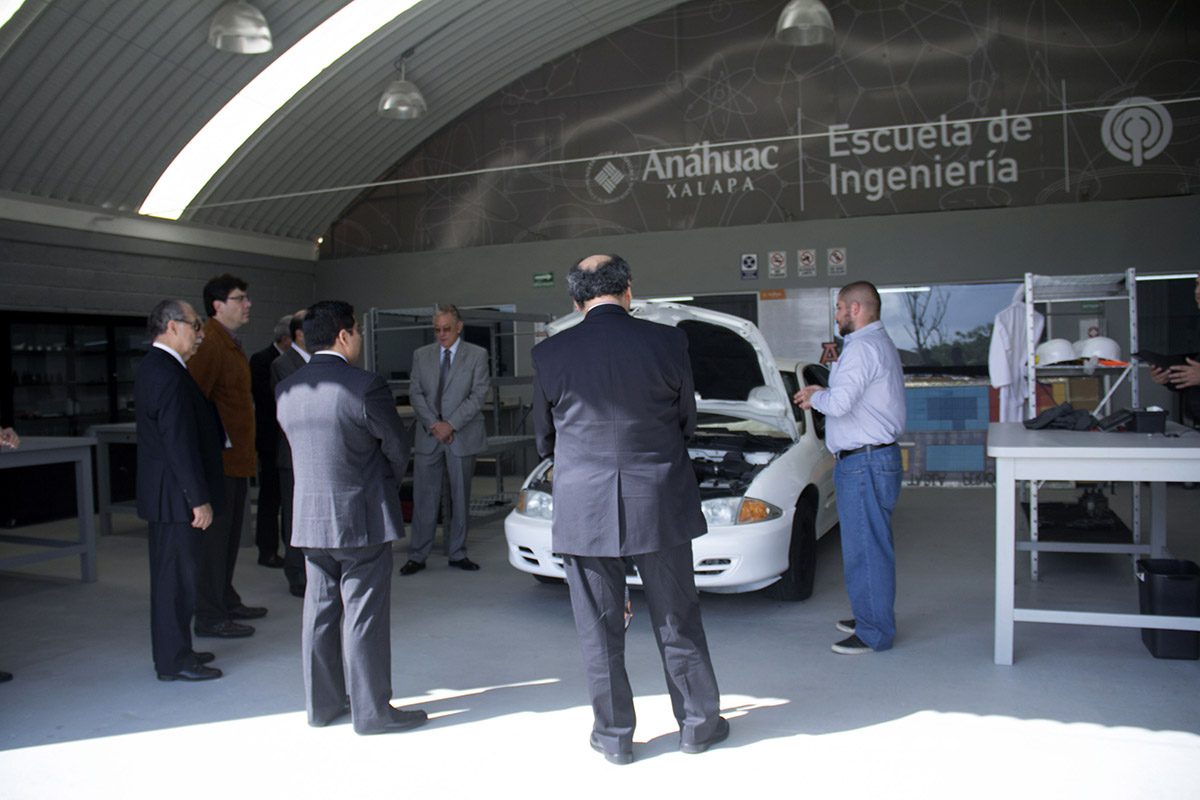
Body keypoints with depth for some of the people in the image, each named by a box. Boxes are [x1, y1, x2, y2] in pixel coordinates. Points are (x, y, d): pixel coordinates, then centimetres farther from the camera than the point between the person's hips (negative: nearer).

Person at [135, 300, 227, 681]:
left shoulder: (153, 367, 13)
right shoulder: (169, 375, -20)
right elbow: (180, 443, -23)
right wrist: (200, 499, -21)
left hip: (162, 495, 11)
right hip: (177, 495, -11)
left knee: (170, 575, 18)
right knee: (177, 576, -1)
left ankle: (171, 651, 29)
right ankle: (174, 661, 9)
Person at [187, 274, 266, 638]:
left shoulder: (231, 342, 17)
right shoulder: (208, 343, -16)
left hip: (235, 457, 10)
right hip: (218, 458, -10)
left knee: (230, 533, 18)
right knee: (214, 535, -3)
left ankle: (226, 601, 31)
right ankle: (209, 617, 5)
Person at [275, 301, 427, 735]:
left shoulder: (285, 390, 3)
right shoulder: (365, 386, -17)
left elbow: (300, 447, 10)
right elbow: (398, 447, -7)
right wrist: (389, 484, 14)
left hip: (309, 518, 7)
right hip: (362, 518, -6)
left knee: (320, 612, 16)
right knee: (364, 616, 2)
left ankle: (322, 703, 27)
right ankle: (371, 711, 13)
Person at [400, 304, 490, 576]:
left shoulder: (477, 355, 1)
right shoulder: (421, 355, 10)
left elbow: (478, 395, -6)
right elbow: (416, 393, 4)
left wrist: (451, 425, -15)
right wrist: (433, 424, -10)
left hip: (462, 437, -1)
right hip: (428, 437, 1)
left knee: (460, 497, 6)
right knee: (424, 497, 2)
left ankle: (458, 553, 17)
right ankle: (417, 556, 10)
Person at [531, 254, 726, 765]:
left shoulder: (550, 355, -6)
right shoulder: (667, 342, -7)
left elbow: (545, 440, 4)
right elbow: (687, 422, 4)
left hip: (583, 511, 0)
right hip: (660, 506, 1)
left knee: (599, 631, 12)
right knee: (678, 621, 16)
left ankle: (614, 735, 25)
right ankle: (698, 723, 30)